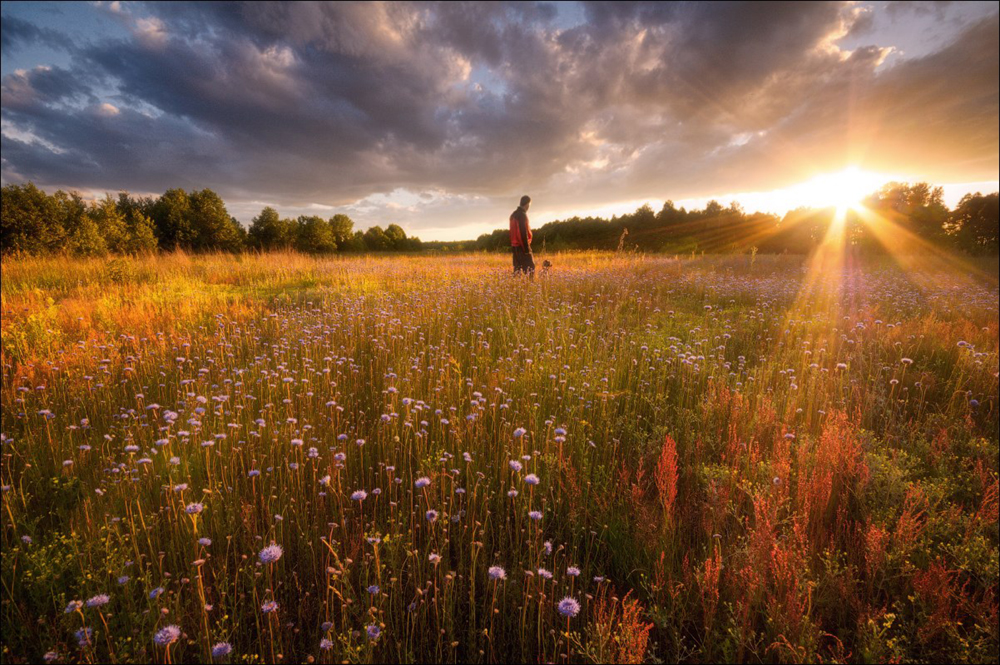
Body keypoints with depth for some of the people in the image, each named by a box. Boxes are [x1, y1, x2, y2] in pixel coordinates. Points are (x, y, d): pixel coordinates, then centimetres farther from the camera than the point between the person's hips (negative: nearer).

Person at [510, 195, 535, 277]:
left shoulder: (514, 215, 15)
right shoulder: (522, 215, -13)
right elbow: (523, 233, -19)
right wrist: (527, 248, -18)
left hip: (515, 246, 9)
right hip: (522, 246, -9)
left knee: (517, 269, 11)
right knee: (530, 268, -8)